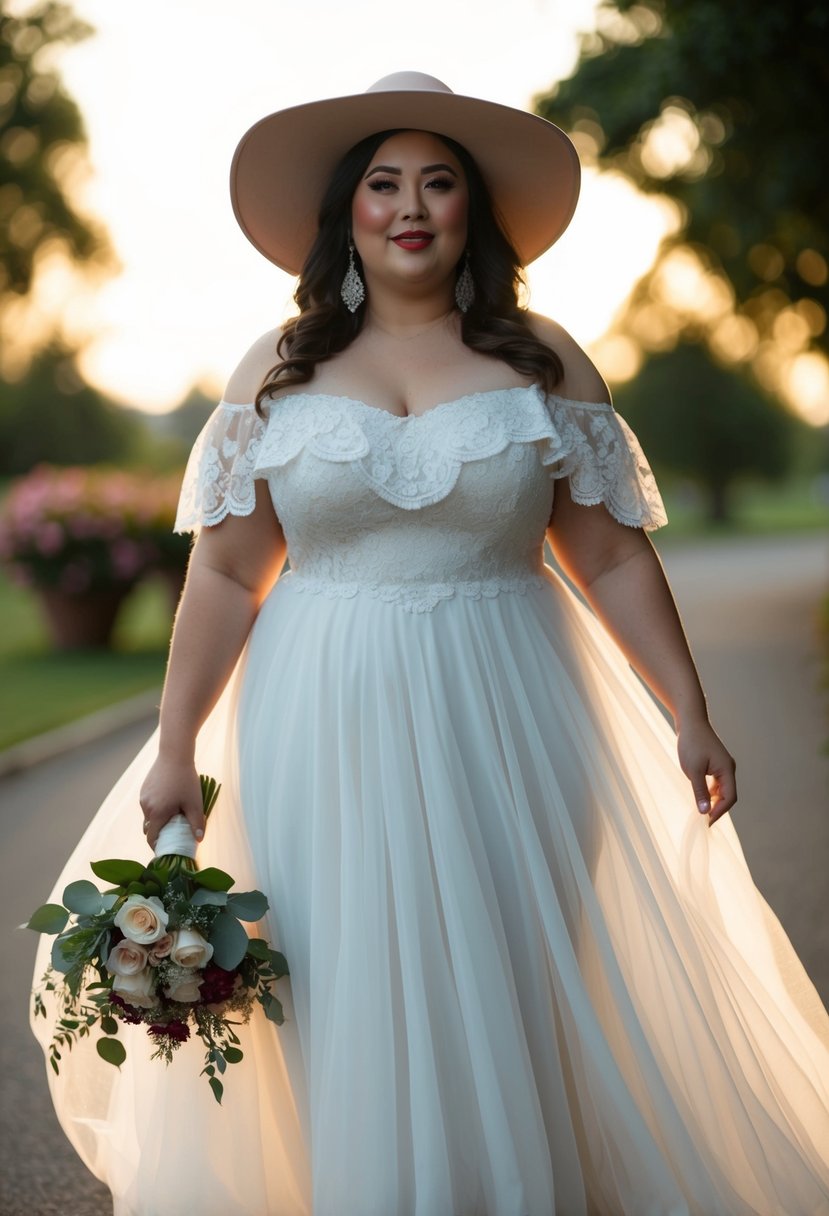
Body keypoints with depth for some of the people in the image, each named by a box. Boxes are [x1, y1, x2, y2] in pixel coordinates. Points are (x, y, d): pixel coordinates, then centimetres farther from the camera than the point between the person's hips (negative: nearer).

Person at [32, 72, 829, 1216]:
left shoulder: (542, 361, 4)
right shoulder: (276, 372, 5)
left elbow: (615, 559, 5)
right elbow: (226, 575, 4)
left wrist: (689, 715, 1)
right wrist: (175, 749, 1)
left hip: (504, 732, 0)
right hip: (330, 736, 0)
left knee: (504, 1014, 6)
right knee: (356, 1019, 6)